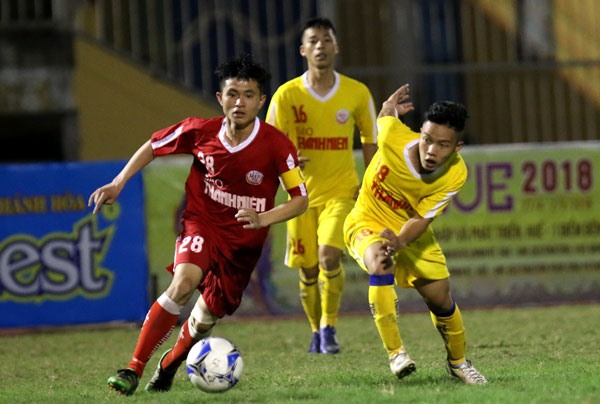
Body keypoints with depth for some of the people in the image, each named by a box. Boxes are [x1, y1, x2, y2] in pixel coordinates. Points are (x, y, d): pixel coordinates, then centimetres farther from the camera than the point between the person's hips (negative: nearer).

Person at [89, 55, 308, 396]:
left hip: (244, 241, 1)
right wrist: (118, 184, 0)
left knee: (204, 320, 7)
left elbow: (300, 199, -12)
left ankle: (168, 367, 42)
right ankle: (134, 370, -26)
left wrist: (263, 219, -29)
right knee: (184, 283, -30)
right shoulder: (200, 131, -13)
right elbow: (153, 146, 6)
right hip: (201, 224, -1)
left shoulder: (277, 145, -18)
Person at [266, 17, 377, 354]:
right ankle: (317, 330, 26)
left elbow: (370, 139, 11)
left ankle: (330, 327, -8)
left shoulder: (358, 93, -2)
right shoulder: (287, 95, -6)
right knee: (308, 270, 4)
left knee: (329, 254, -23)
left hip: (342, 190, -1)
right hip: (303, 193, 1)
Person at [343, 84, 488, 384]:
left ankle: (458, 362, 33)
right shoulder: (394, 137, -30)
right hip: (367, 223, -2)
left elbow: (421, 219, -23)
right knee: (380, 263, -34)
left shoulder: (455, 174, -24)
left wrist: (400, 242, -41)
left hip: (411, 232, 3)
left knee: (440, 299, 4)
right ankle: (395, 353, -29)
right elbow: (384, 118, -5)